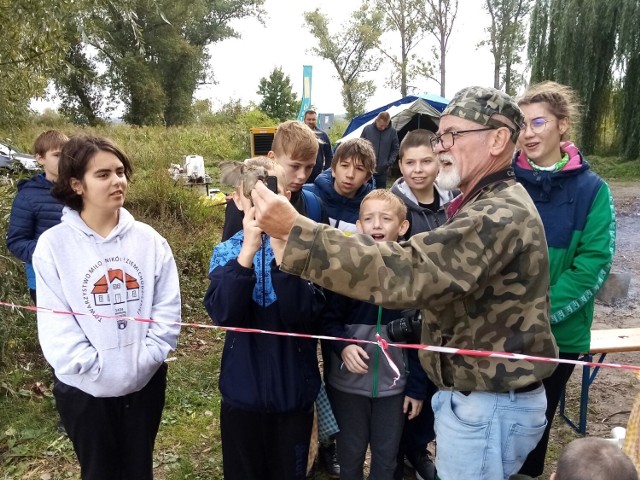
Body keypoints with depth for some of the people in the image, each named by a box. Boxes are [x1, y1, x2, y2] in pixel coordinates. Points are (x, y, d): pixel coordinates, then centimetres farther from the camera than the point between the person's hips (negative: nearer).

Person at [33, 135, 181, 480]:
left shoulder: (148, 239, -4)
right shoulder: (54, 244, -9)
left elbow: (168, 307, -3)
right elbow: (54, 323, -11)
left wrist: (147, 358, -13)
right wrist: (96, 369, -17)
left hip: (145, 382, 2)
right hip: (84, 389, -1)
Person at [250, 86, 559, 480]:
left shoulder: (501, 216, -25)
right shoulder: (492, 206, 12)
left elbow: (406, 272, -37)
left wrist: (295, 231, -38)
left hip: (490, 405, -10)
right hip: (476, 394, 10)